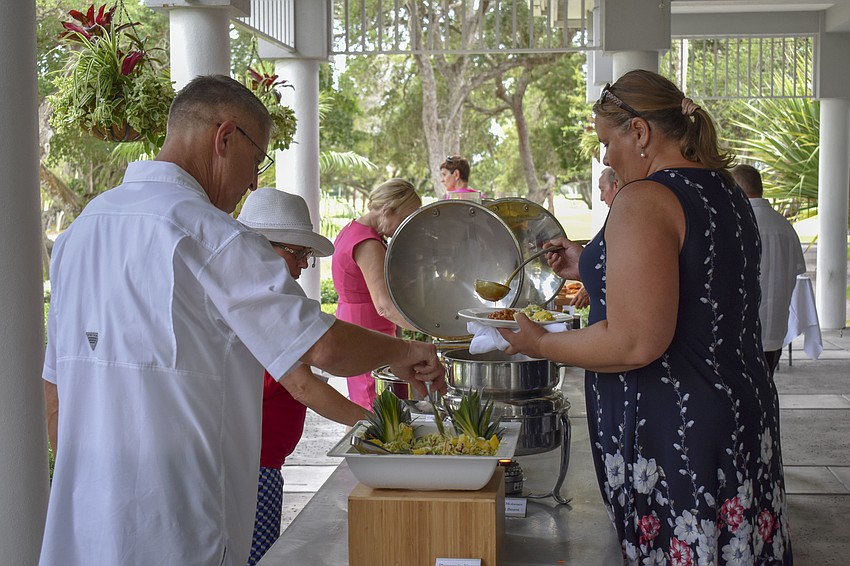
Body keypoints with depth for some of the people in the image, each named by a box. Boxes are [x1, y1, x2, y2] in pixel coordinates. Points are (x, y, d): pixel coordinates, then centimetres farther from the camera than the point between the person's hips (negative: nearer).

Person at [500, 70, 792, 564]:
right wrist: (590, 267, 24)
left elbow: (634, 344, -25)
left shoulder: (645, 200, -18)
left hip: (672, 430, -9)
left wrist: (541, 345, -11)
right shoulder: (725, 190, 11)